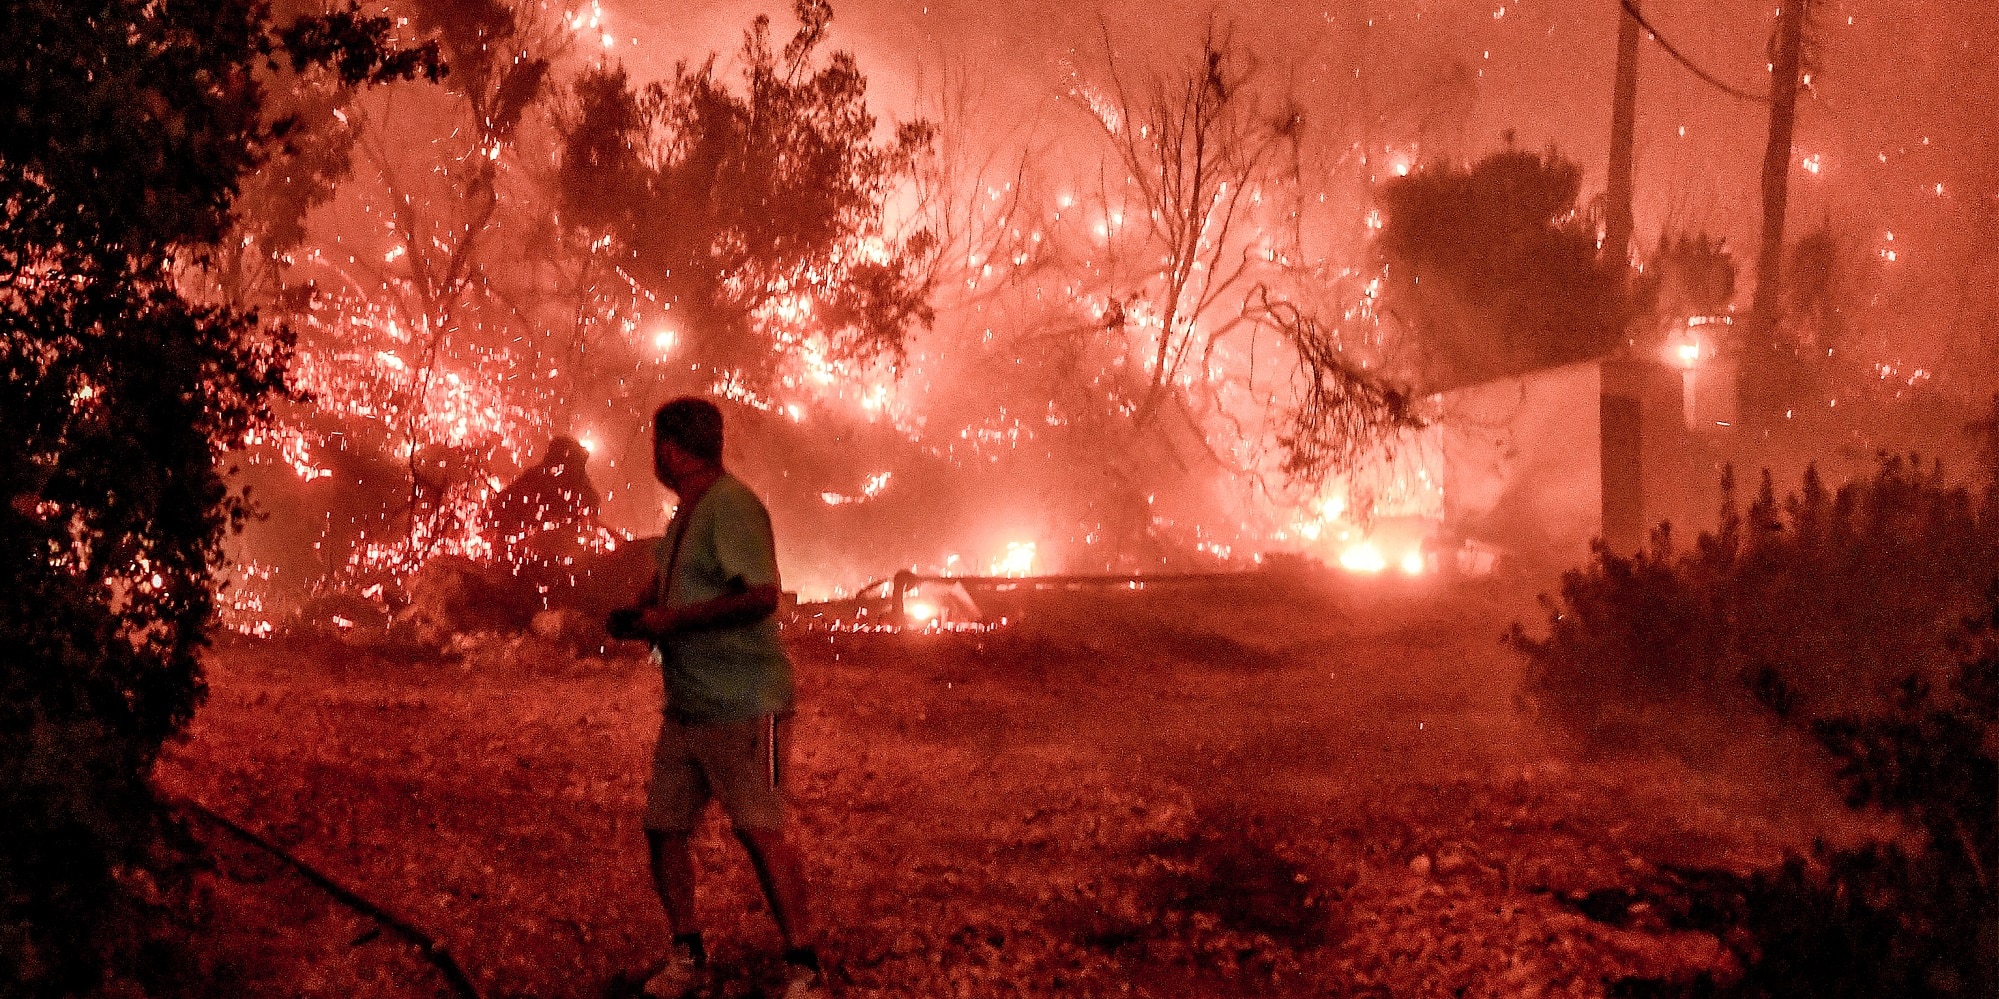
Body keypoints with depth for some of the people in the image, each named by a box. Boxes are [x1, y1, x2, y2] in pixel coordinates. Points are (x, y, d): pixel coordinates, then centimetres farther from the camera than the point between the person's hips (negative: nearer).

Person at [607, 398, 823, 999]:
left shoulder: (732, 507, -14)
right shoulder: (687, 512, 16)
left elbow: (762, 595, -24)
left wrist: (670, 620, -18)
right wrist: (637, 616, 8)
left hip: (742, 703, -9)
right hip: (685, 704, 9)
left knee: (759, 830, -12)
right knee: (663, 828, 7)